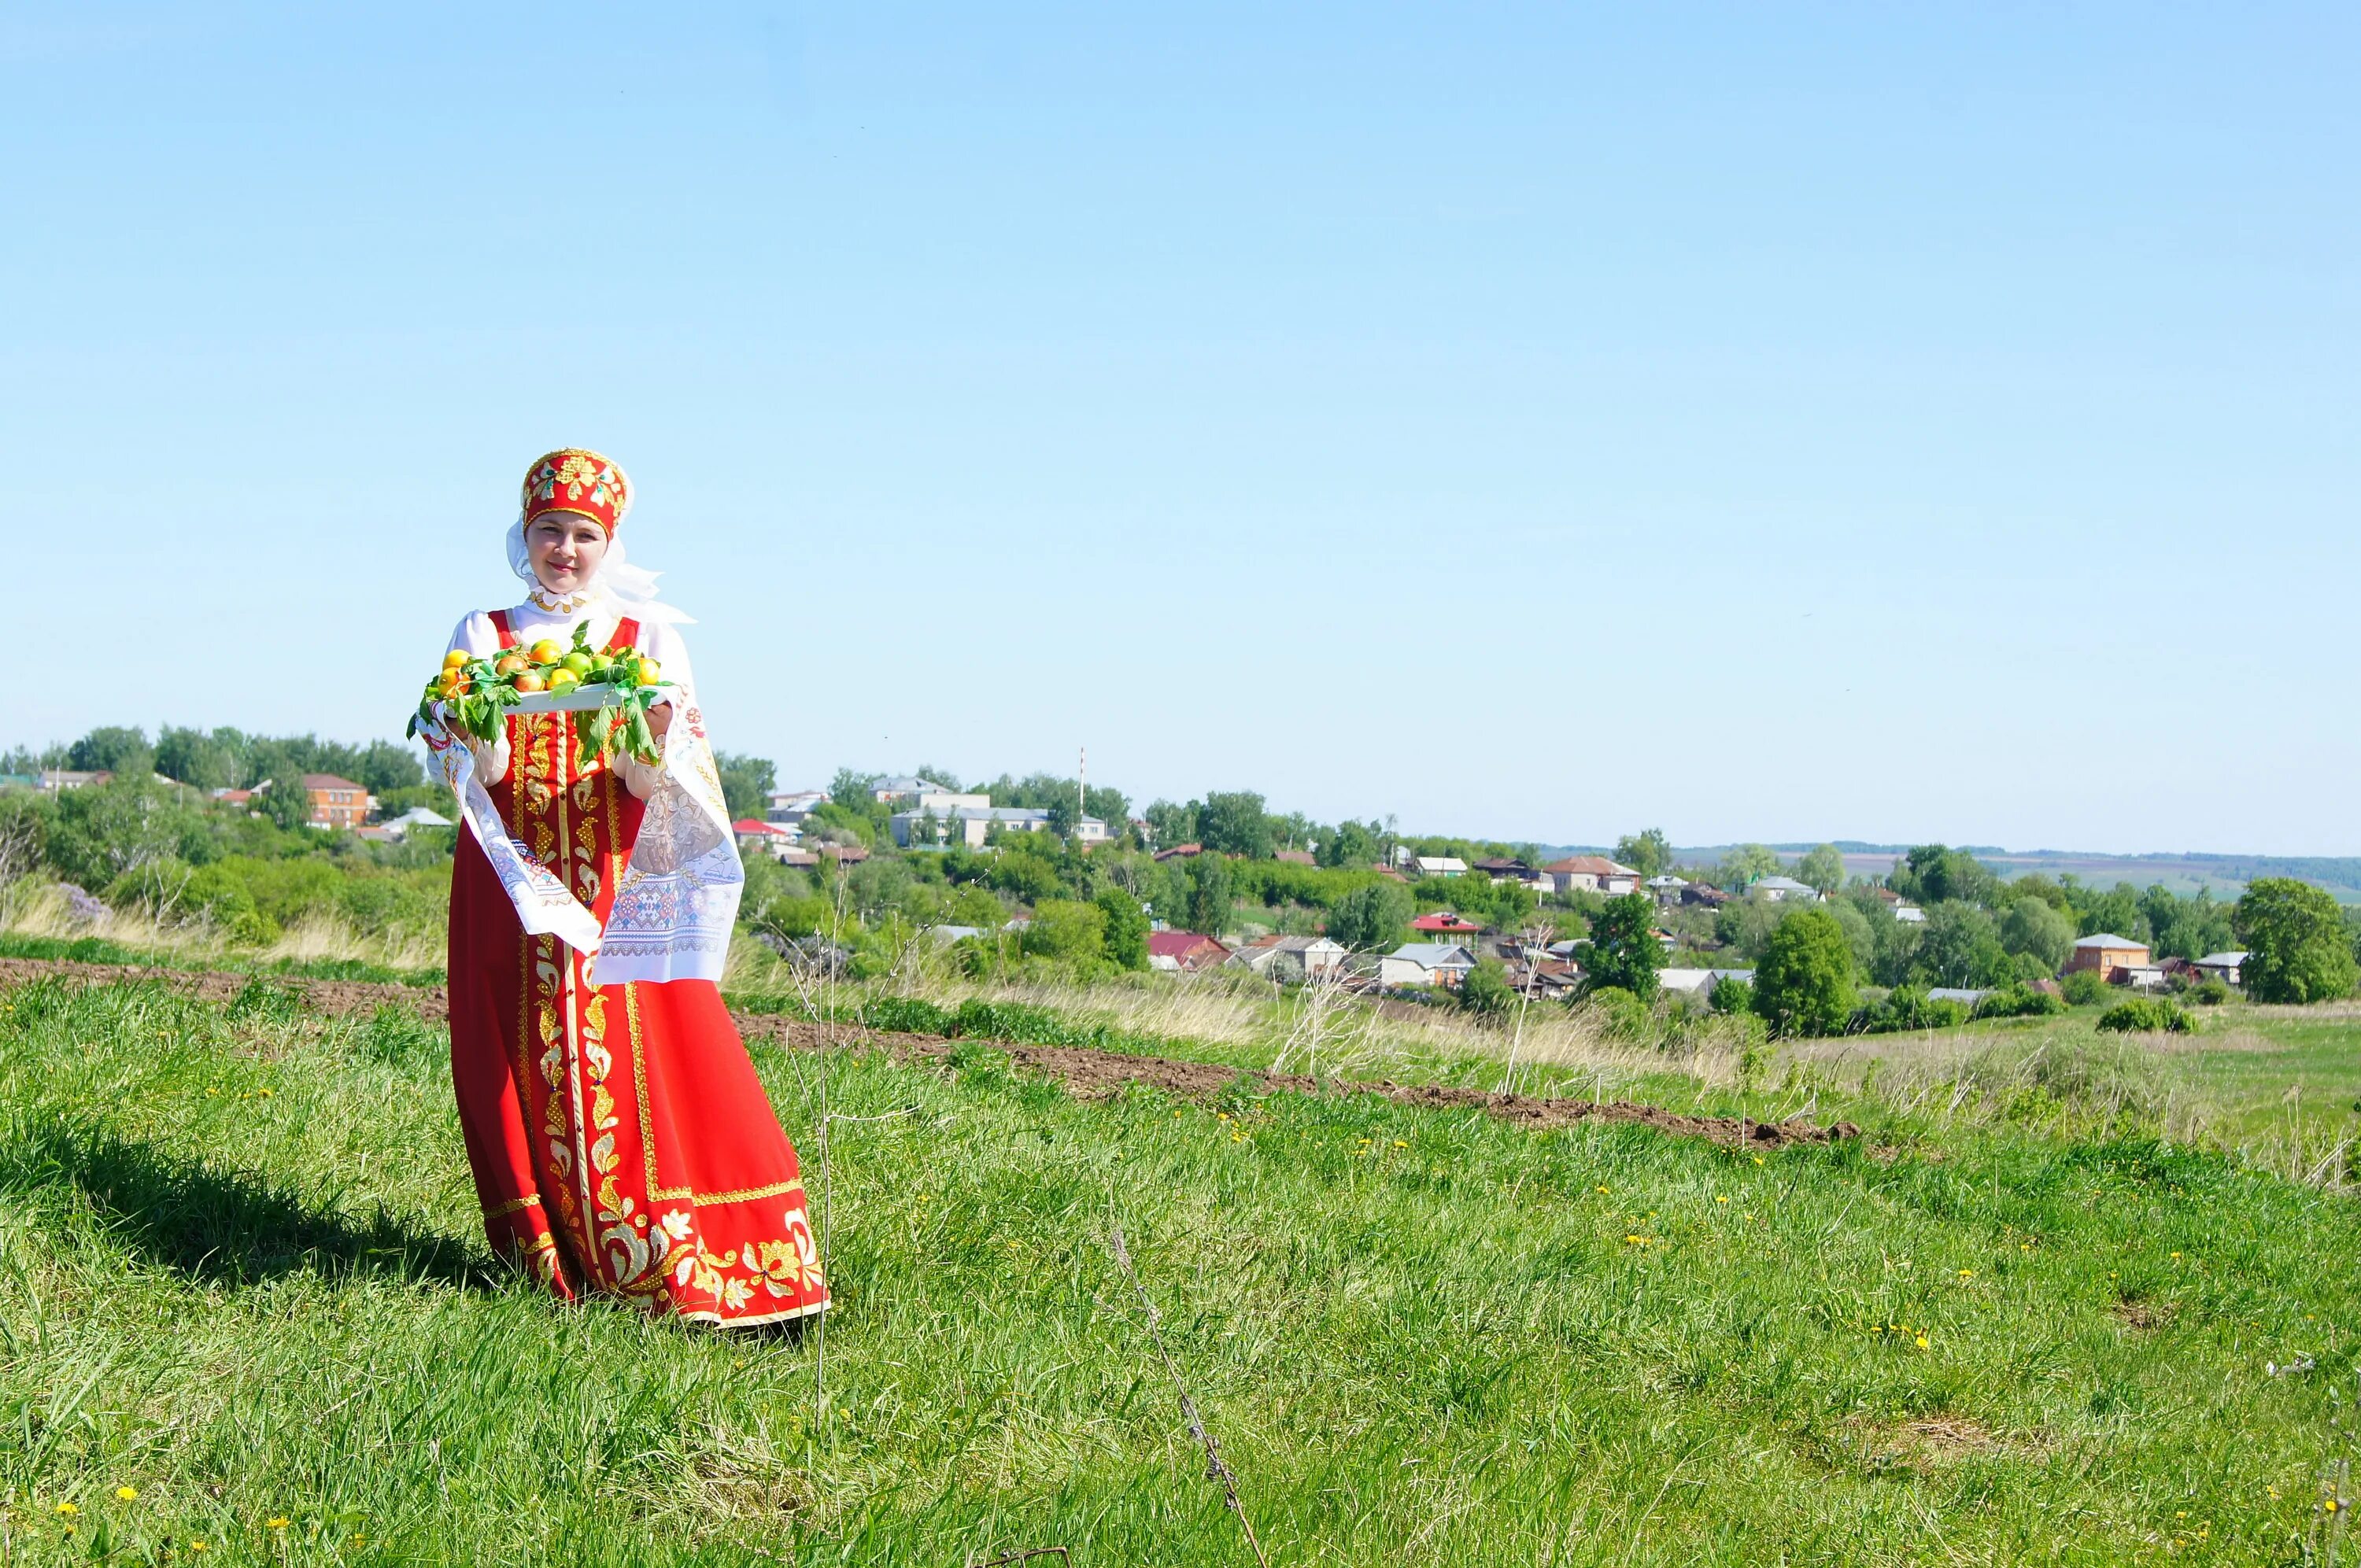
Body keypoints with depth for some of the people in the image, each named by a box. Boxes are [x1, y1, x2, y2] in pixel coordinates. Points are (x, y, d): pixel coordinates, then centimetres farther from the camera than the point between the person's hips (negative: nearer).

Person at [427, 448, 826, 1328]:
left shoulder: (648, 640, 9)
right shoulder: (483, 638, 11)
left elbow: (656, 786, 0)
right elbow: (466, 771, 1)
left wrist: (651, 748, -22)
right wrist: (482, 732, -21)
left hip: (622, 888, -1)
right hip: (517, 885, 1)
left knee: (648, 1061, -10)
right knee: (523, 1067, -2)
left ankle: (668, 1266, -8)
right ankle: (554, 1271, 5)